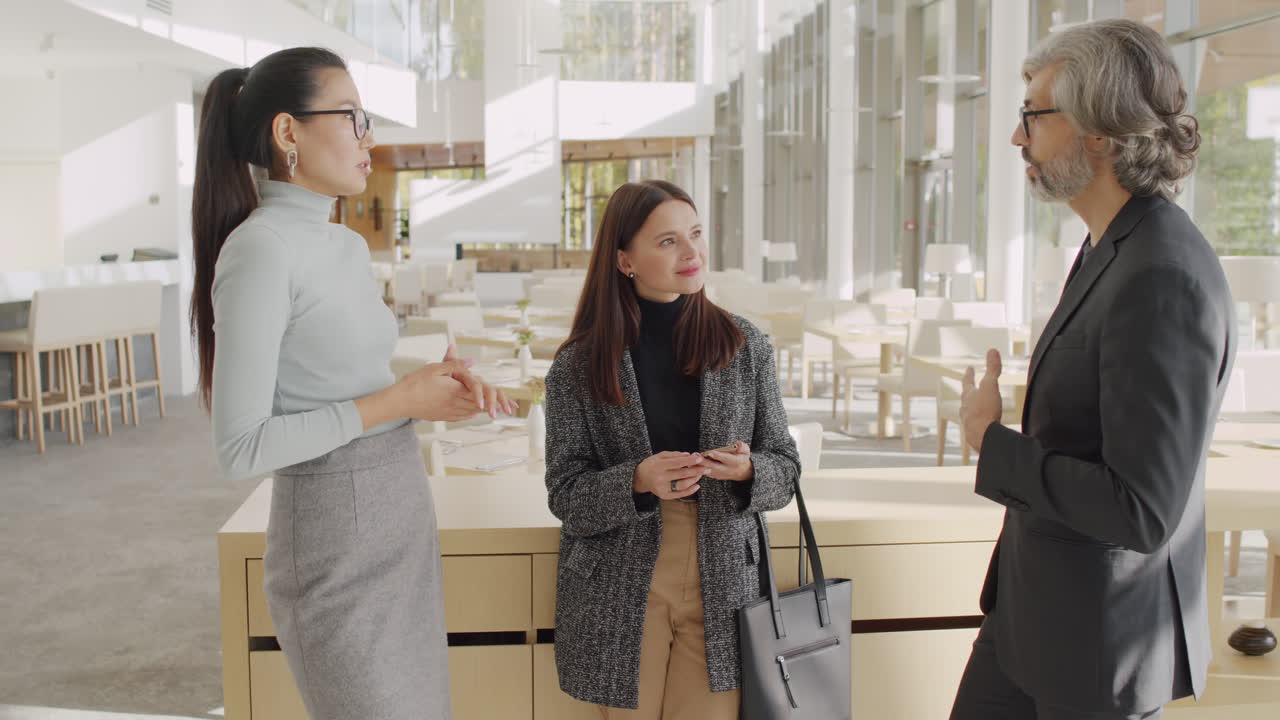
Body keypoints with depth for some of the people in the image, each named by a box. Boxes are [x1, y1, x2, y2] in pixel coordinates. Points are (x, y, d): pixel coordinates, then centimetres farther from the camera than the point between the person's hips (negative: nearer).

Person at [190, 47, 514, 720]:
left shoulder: (346, 245, 9)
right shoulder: (260, 250, -17)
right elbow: (242, 446, -19)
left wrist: (439, 383, 0)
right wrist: (397, 401, -18)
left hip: (401, 525, 8)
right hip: (338, 546, -8)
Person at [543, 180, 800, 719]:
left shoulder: (745, 346, 0)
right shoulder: (578, 366, -5)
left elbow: (785, 469, 4)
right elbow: (565, 496, -5)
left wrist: (746, 471, -19)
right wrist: (637, 483, -24)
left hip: (721, 584, 1)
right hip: (620, 590, -1)